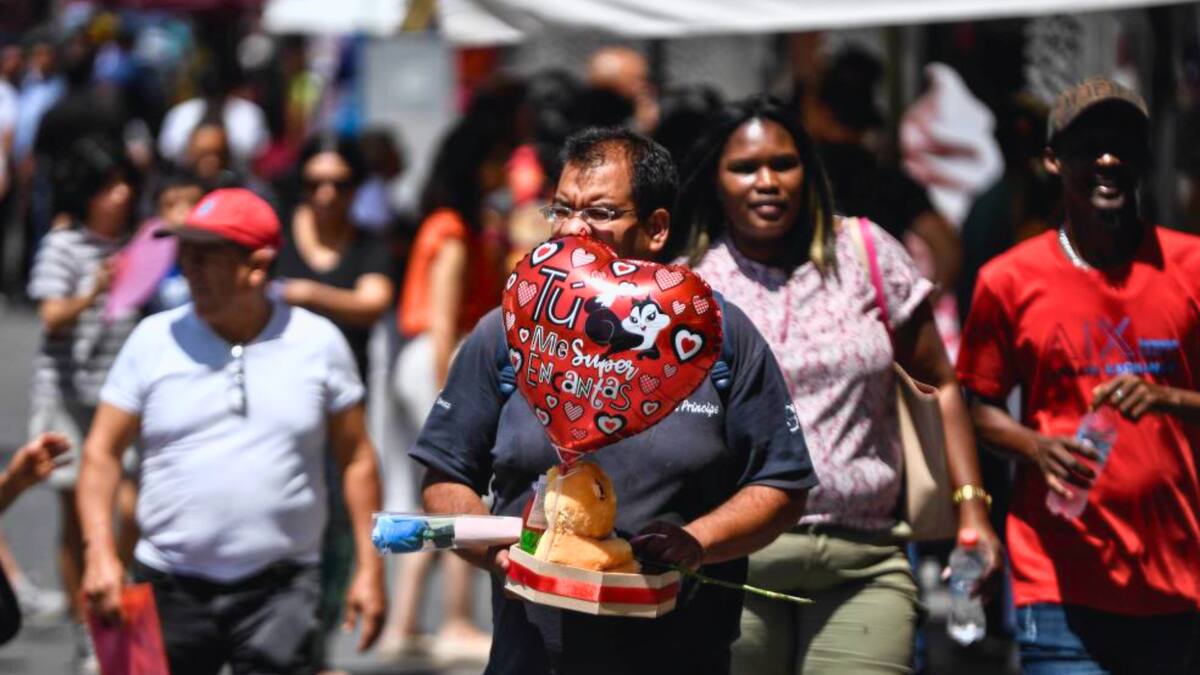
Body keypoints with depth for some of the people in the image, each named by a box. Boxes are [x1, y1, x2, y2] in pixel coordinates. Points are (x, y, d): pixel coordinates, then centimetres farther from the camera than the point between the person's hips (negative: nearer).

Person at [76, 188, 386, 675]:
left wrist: (369, 567, 2)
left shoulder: (318, 343, 2)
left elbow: (356, 458, 7)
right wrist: (100, 552, -11)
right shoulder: (155, 340, 2)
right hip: (170, 588, 1)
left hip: (280, 586, -1)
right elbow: (102, 452, 2)